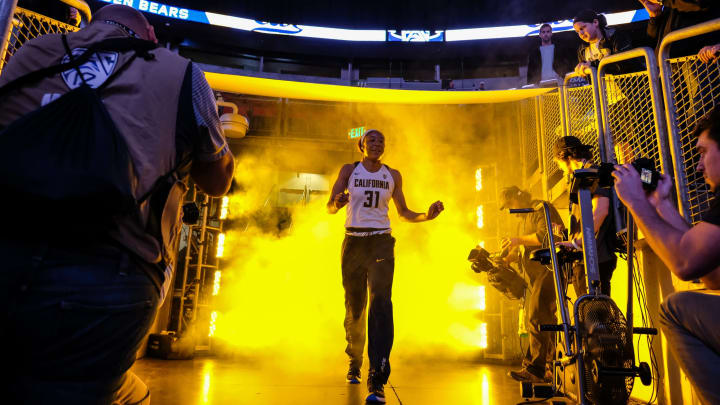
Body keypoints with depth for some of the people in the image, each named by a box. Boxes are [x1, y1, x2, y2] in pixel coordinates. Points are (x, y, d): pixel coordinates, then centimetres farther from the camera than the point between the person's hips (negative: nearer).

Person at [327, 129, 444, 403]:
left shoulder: (393, 175, 11)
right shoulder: (349, 171, 7)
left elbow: (403, 212, 15)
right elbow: (329, 206, -1)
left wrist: (426, 216, -4)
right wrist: (337, 203, -25)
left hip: (381, 242, 0)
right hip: (353, 242, 0)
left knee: (380, 303, -18)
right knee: (354, 307, 6)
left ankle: (377, 380, -18)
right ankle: (355, 363, 32)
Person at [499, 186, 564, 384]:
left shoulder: (541, 208, -4)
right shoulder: (523, 219, 26)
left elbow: (546, 236, -20)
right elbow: (521, 249, 26)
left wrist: (519, 240, -15)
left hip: (548, 270, -10)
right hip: (534, 275, 10)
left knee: (537, 317, -14)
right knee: (546, 319, 9)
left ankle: (535, 368, -12)